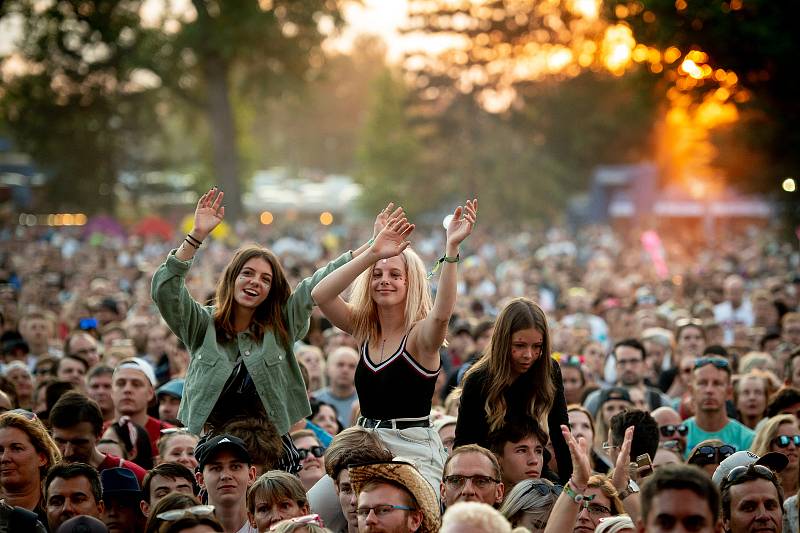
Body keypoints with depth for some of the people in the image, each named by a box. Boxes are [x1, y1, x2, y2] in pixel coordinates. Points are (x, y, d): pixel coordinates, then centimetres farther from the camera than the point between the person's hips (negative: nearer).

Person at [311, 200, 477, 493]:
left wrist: (452, 247, -41)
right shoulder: (362, 327, 8)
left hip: (415, 453, -5)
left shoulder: (421, 334, -8)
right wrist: (372, 254, -18)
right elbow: (320, 294, -8)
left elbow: (442, 312, -32)